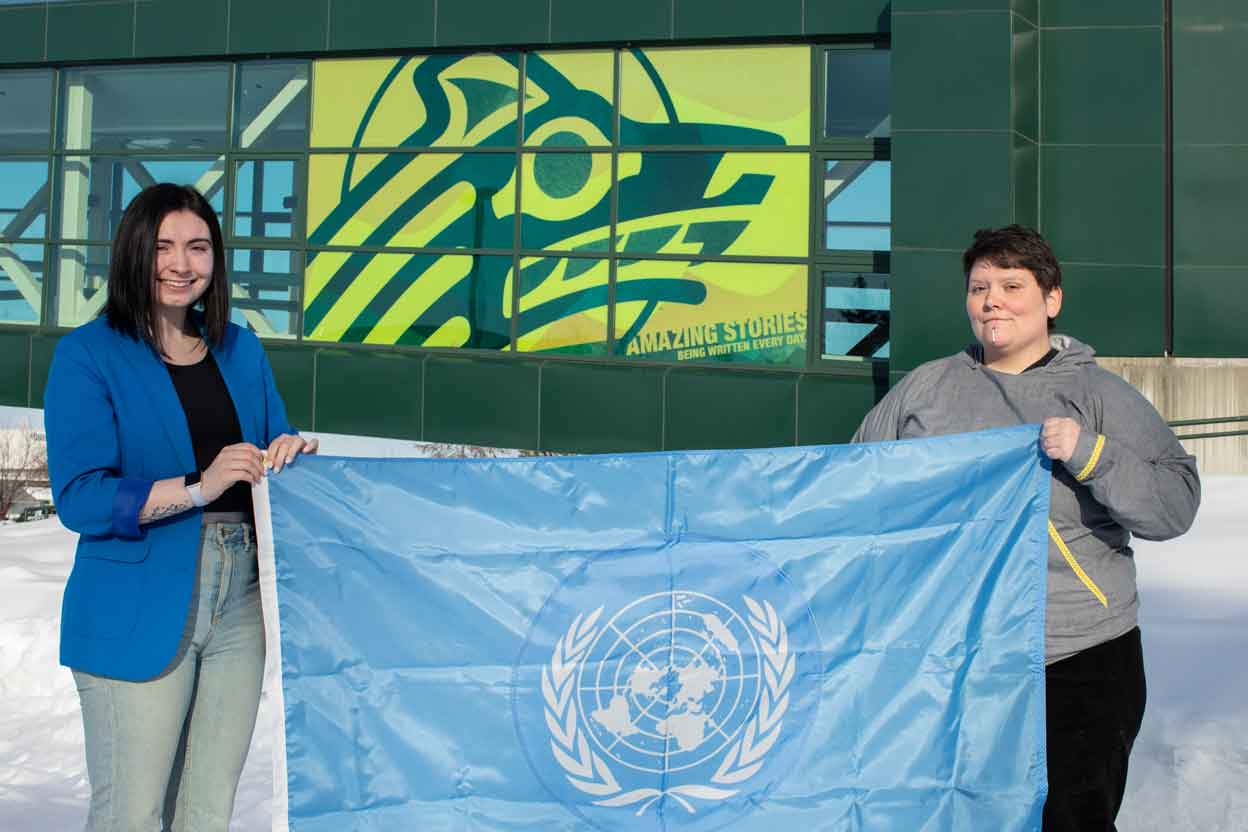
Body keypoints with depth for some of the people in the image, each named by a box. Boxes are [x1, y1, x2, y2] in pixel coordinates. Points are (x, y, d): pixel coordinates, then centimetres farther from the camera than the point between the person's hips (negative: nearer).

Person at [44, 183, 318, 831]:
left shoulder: (241, 350, 12)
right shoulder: (88, 354, -5)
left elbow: (273, 451, 18)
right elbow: (80, 498, -13)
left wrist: (294, 454, -5)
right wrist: (199, 487, -23)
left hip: (239, 602, 5)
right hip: (138, 613, -5)